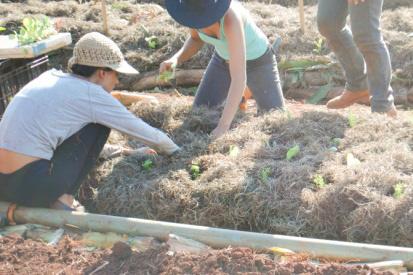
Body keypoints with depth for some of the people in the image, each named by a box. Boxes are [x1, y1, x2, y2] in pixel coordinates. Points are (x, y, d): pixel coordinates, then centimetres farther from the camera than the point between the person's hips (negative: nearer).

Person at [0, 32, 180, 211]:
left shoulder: (51, 77, 15)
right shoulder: (92, 95, -5)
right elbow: (140, 129, 8)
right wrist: (175, 151, 25)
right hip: (29, 186, -7)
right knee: (100, 124, 5)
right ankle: (62, 199, 5)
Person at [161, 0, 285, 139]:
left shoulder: (231, 19, -45)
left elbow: (239, 79, -47)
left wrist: (222, 126, -48)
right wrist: (175, 59, -23)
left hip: (258, 62, -4)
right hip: (225, 58, 5)